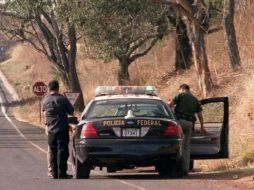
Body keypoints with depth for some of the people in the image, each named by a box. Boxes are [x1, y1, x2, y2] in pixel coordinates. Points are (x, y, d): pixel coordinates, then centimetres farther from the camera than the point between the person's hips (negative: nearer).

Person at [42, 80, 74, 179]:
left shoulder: (45, 101, 1)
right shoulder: (63, 99, -8)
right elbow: (71, 111, -1)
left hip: (51, 129, 3)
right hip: (62, 129, -3)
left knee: (52, 151, 10)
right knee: (62, 151, -1)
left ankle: (54, 173, 9)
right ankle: (62, 173, -5)